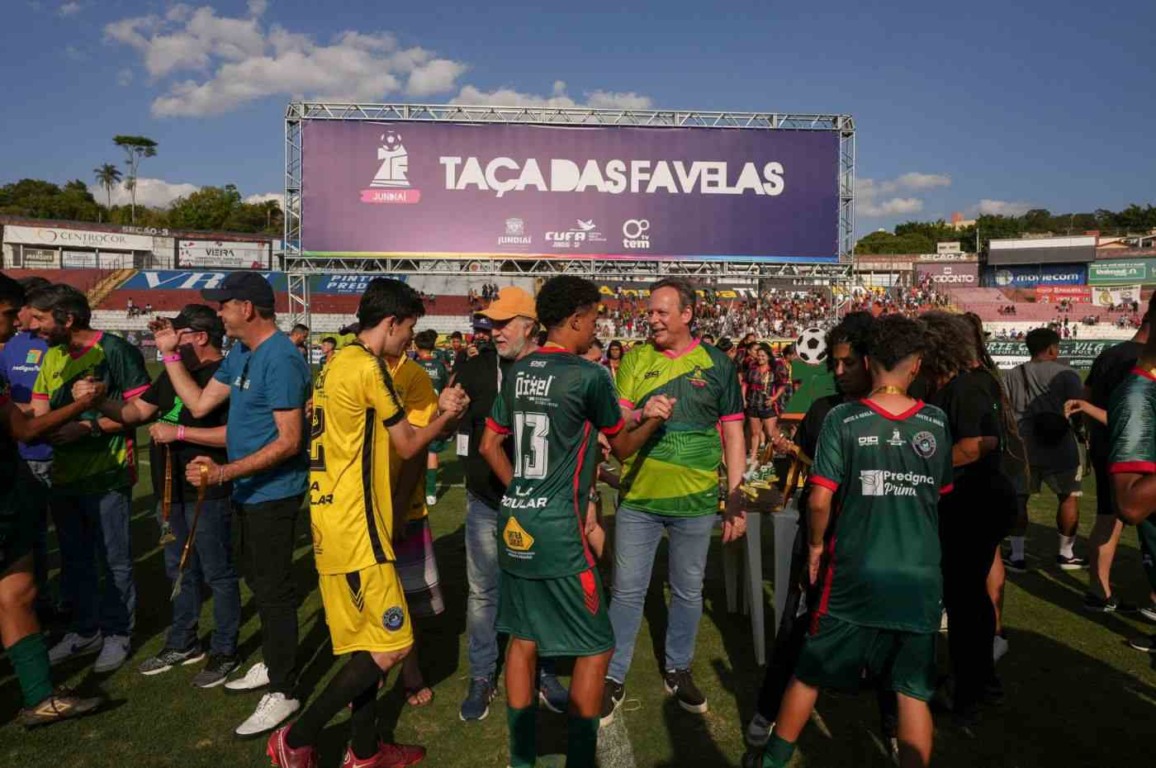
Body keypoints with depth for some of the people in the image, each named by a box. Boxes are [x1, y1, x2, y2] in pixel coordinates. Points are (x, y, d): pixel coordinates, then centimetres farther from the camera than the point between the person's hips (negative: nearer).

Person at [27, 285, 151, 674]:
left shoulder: (115, 350, -12)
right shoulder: (53, 356, 10)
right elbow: (38, 415, 11)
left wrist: (89, 426, -20)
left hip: (107, 475, -7)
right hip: (65, 476, 7)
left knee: (114, 561, 5)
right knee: (74, 560, 18)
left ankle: (117, 633, 21)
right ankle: (85, 630, 34)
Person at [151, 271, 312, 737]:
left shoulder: (281, 359, -22)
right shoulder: (240, 353, 9)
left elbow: (288, 441, -25)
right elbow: (199, 404, 9)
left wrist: (224, 472, -28)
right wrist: (170, 353, 8)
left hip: (273, 493, -10)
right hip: (249, 490, 10)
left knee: (273, 588, 0)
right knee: (259, 581, 21)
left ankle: (283, 692, 13)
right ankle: (272, 664, 38)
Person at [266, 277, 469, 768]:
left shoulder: (340, 363, 13)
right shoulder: (367, 367, -16)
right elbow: (407, 446, -8)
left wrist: (437, 411, 17)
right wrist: (447, 416, 8)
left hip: (338, 521, 10)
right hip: (355, 525, -10)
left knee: (368, 640, 17)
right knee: (390, 645, -1)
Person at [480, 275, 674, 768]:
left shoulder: (519, 371, 7)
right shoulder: (589, 375, -12)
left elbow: (489, 444, 13)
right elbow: (622, 446, 2)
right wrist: (651, 420, -4)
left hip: (516, 525, 8)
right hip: (558, 531, -7)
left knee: (523, 639, 17)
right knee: (595, 648, 7)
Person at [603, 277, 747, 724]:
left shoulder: (716, 365, 0)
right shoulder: (635, 359, 2)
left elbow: (733, 433, 2)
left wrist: (735, 499, -2)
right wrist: (638, 416, -26)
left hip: (696, 500, 0)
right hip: (638, 496, 0)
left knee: (688, 591, 14)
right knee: (627, 591, 7)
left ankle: (677, 669, 34)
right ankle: (613, 678, 23)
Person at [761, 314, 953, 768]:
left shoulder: (843, 419, -10)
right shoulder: (937, 423, -2)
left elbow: (820, 499, -13)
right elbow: (944, 496, 10)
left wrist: (816, 545, 3)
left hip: (855, 573, -1)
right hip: (920, 577, 2)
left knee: (809, 674, 14)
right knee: (913, 692, 11)